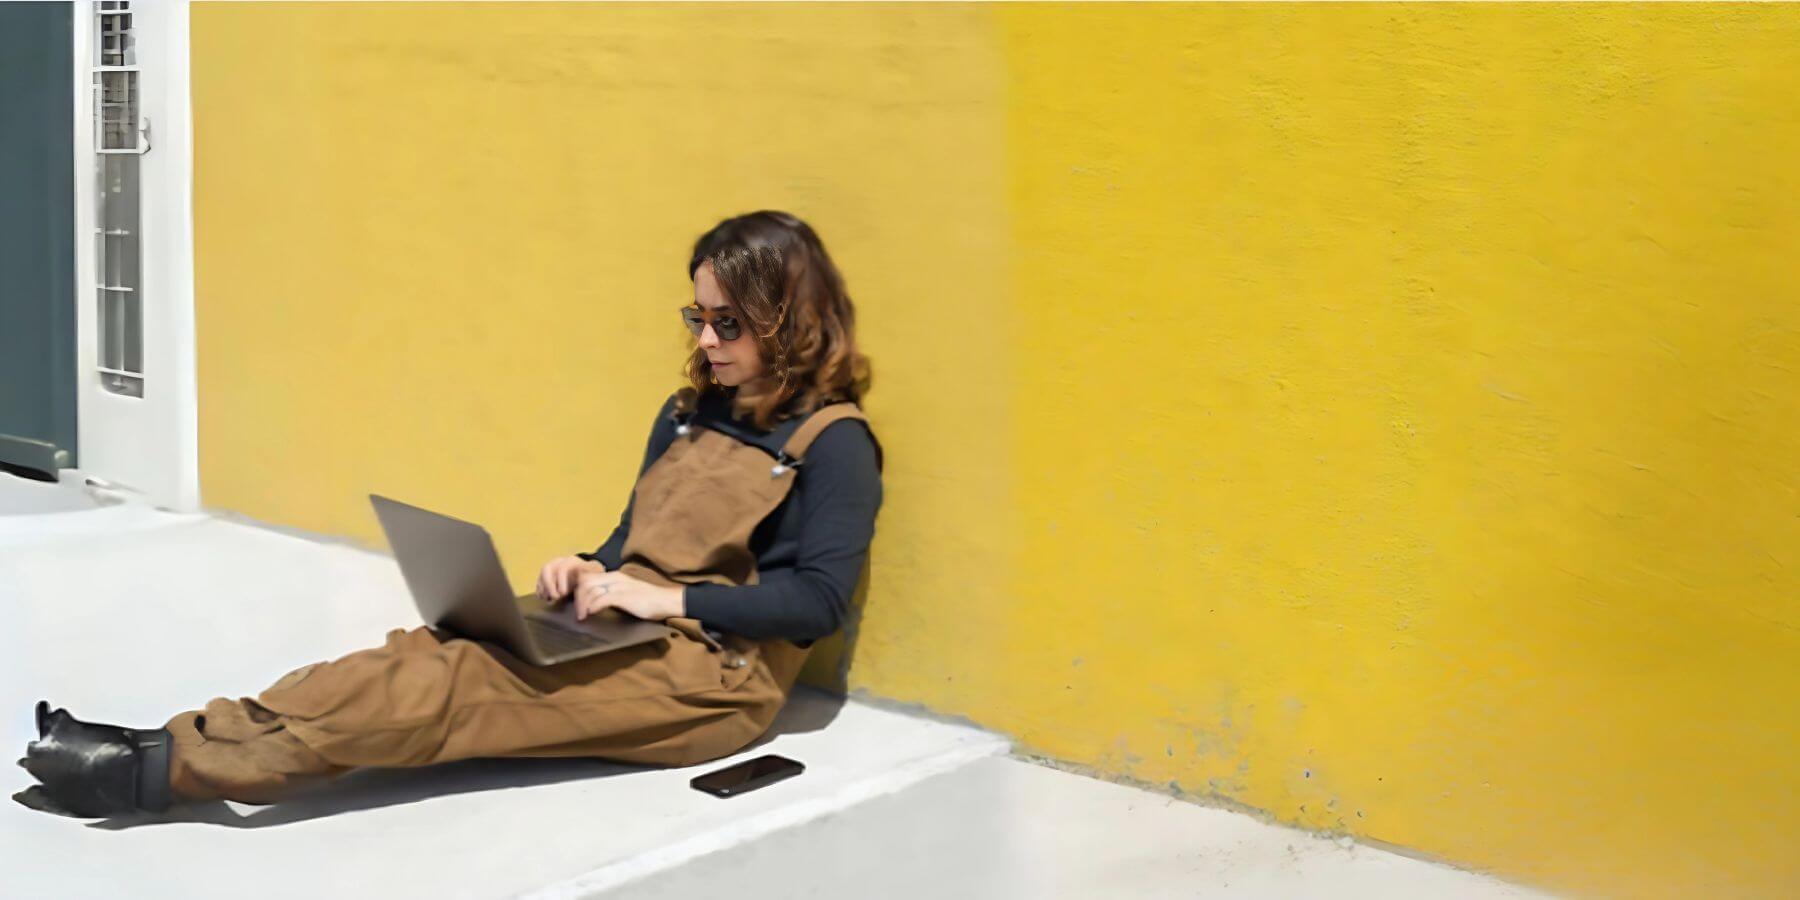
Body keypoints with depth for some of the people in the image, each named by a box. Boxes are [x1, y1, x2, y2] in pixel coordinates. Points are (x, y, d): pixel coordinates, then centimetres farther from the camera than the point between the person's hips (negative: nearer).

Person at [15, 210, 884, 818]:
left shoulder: (832, 443, -8)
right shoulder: (689, 413, 16)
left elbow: (818, 599, -16)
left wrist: (671, 598, -20)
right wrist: (590, 571, -1)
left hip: (713, 674, -7)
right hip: (633, 637, 8)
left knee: (451, 685, -24)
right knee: (426, 652, -17)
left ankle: (161, 772, -29)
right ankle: (167, 749, -25)